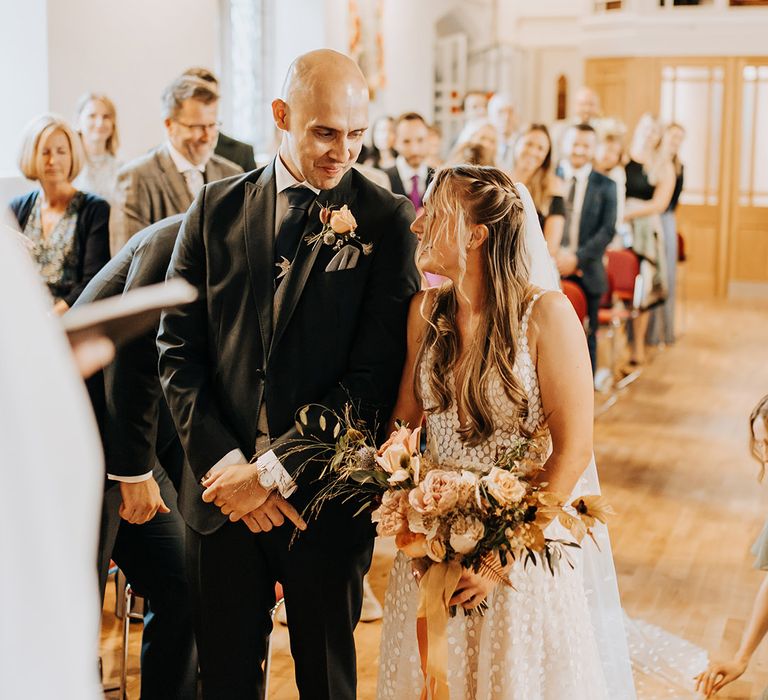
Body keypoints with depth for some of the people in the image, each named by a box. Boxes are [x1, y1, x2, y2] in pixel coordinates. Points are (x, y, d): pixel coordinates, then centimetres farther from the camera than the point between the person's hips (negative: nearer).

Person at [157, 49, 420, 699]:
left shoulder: (388, 220, -6)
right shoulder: (217, 208, 3)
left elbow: (375, 373, -11)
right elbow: (178, 348, 1)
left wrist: (275, 470, -14)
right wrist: (223, 464, -9)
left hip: (325, 493, -2)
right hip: (221, 488, 2)